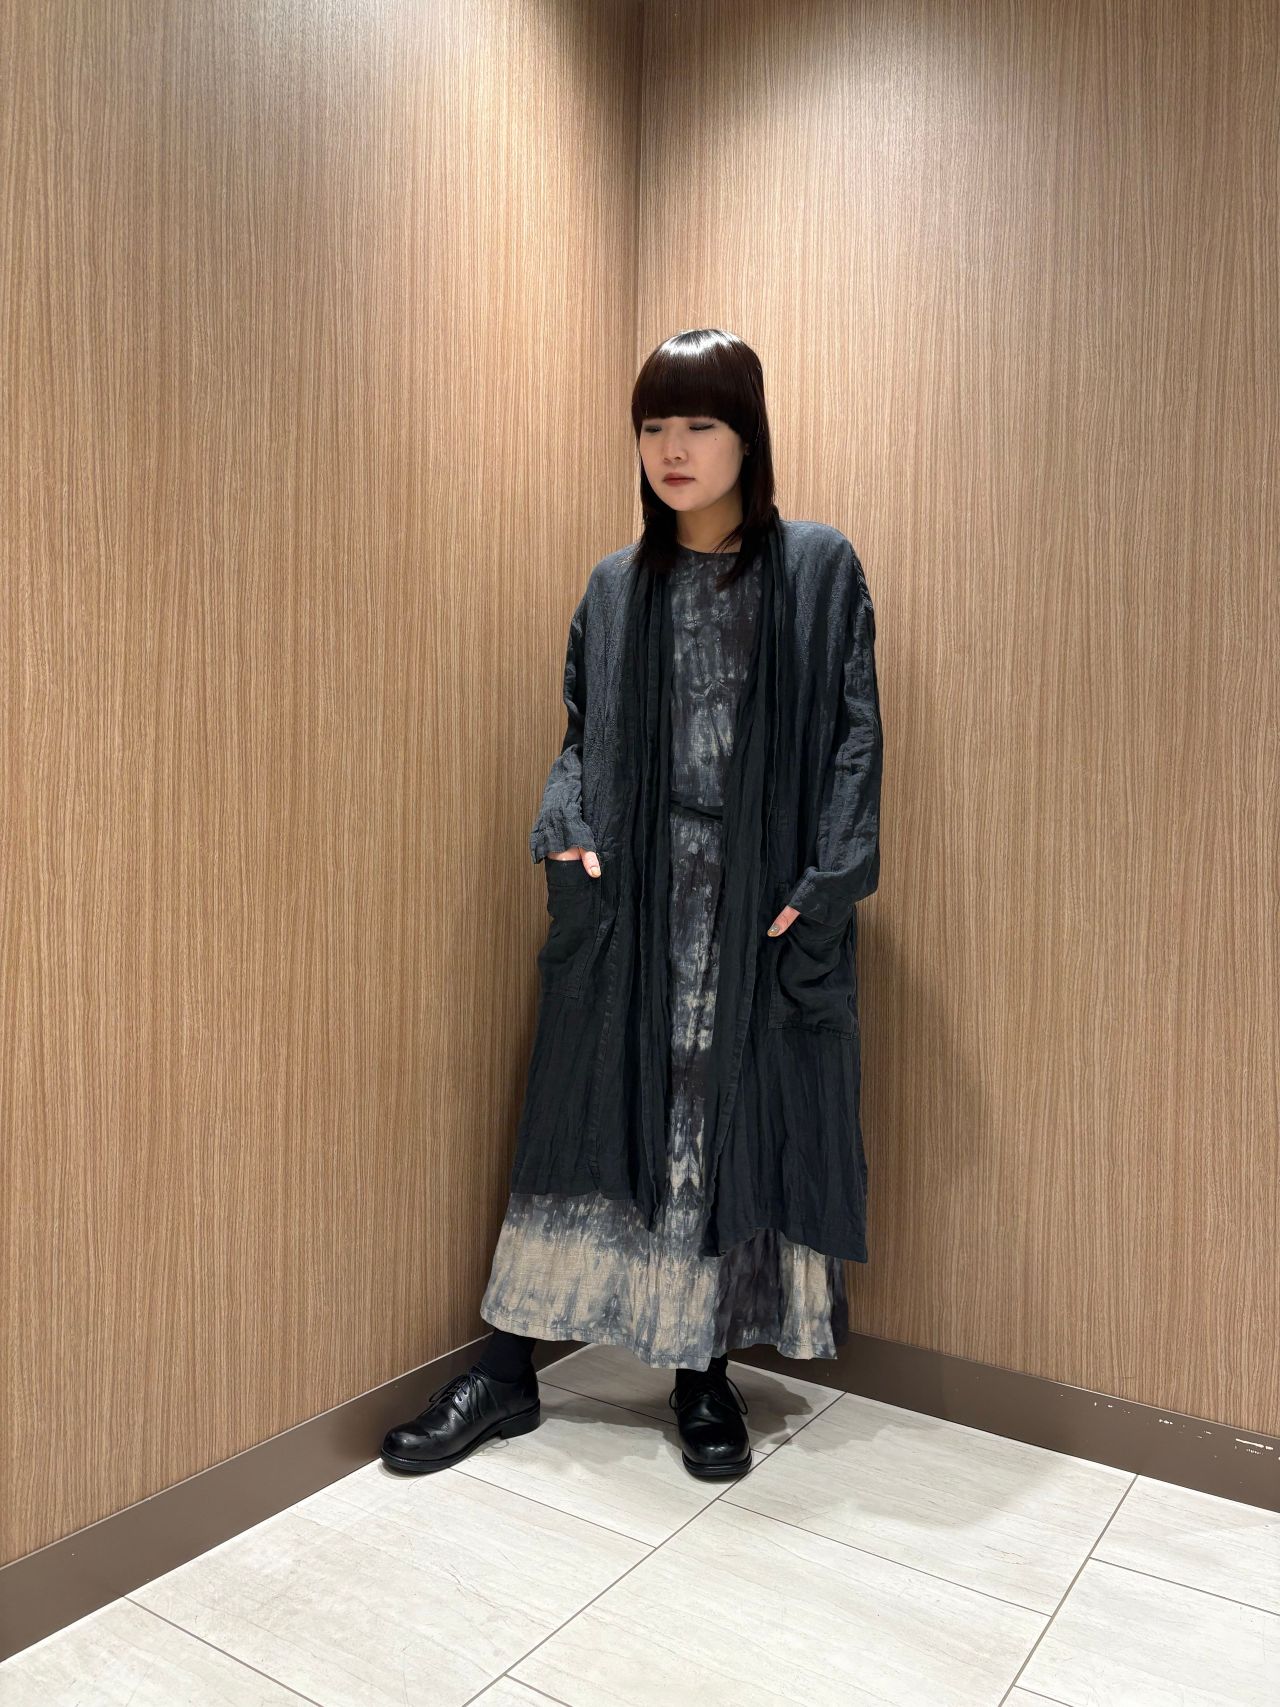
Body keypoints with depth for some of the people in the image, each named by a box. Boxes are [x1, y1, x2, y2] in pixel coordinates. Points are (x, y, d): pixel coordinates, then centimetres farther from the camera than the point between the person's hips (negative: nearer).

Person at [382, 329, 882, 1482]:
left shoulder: (820, 566, 0)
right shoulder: (616, 585, 10)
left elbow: (854, 735, -3)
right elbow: (581, 733, 13)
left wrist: (822, 886, -12)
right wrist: (569, 833, -5)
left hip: (763, 903, -2)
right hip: (628, 899, 3)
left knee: (738, 1122, 6)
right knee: (586, 1113, 6)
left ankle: (706, 1373, 24)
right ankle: (505, 1373, 18)